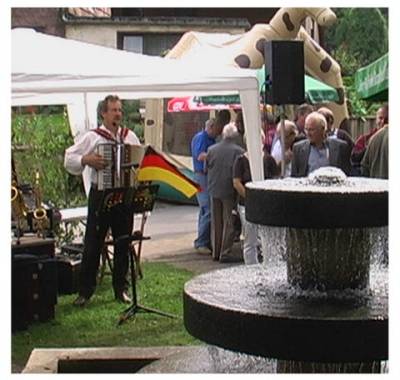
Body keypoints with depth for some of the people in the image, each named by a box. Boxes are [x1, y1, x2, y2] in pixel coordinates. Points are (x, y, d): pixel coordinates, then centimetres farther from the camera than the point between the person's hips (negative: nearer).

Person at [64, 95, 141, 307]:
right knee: (93, 244, 0)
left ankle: (120, 289, 21)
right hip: (100, 195, -3)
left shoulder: (130, 137, 10)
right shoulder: (92, 137, -1)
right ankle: (85, 291, 9)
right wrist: (86, 159, -22)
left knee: (123, 245, 9)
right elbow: (69, 159, -5)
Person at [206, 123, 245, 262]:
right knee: (229, 222, 4)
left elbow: (206, 169, 9)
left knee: (216, 222, 13)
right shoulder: (239, 151, -12)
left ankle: (216, 252, 19)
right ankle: (225, 253, 3)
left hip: (214, 189, 4)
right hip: (229, 190, -4)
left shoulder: (211, 150, 0)